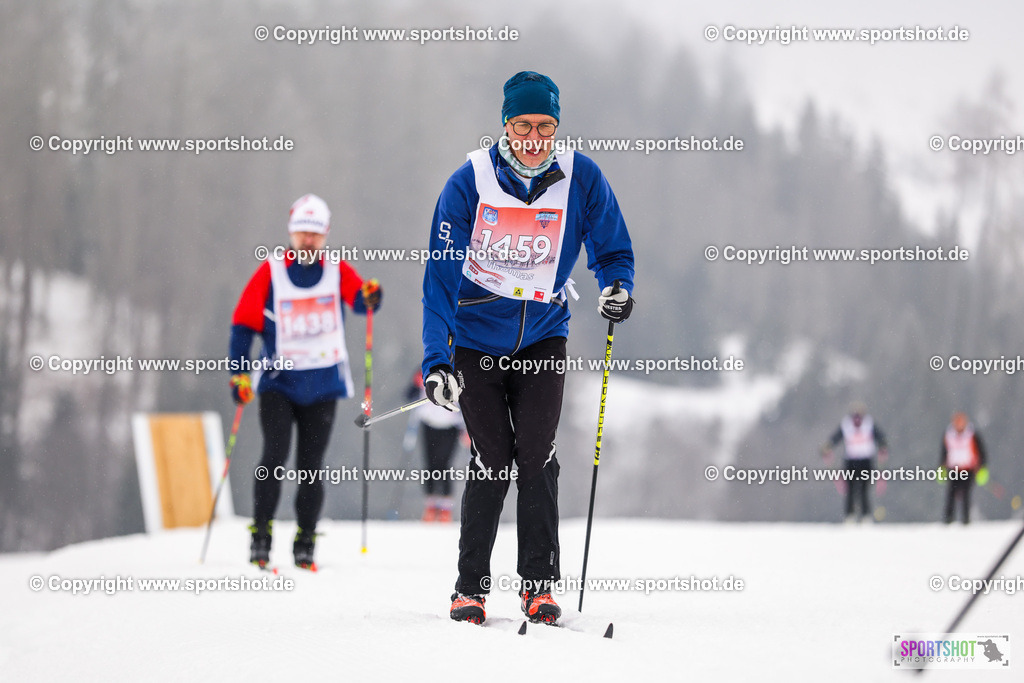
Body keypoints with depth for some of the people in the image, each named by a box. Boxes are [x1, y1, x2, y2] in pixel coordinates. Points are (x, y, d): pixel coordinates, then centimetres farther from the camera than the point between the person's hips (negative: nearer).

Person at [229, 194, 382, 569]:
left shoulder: (336, 271, 3)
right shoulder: (269, 273, 0)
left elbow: (359, 298, -12)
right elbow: (244, 324, 1)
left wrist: (370, 297, -36)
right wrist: (240, 372, -7)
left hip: (323, 384, 1)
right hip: (279, 381, -1)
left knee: (311, 465, 2)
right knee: (275, 456, -14)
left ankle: (305, 543, 10)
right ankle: (261, 535, -8)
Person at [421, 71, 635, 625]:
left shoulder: (581, 179, -10)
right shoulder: (470, 183, -15)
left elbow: (612, 251, 3)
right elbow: (441, 276, -15)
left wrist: (617, 287, -20)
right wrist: (437, 362, -23)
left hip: (543, 337, 1)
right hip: (478, 337, -1)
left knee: (537, 456, -10)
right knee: (492, 460, -6)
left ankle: (540, 583, -2)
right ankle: (471, 585, 7)